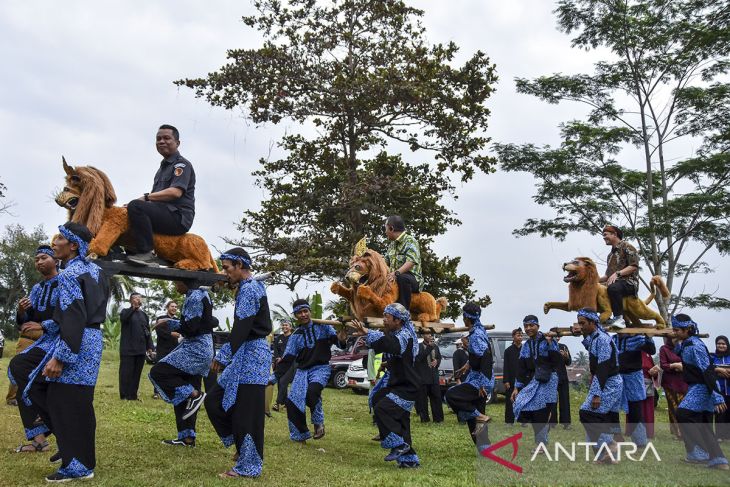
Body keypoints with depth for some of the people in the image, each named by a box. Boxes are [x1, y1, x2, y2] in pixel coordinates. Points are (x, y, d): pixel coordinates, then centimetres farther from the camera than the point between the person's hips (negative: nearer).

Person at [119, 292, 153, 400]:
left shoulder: (144, 314, 17)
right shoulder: (126, 311, 3)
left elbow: (148, 331, 17)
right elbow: (123, 318, -22)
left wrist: (149, 346, 9)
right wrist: (133, 307, -32)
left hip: (140, 349, 5)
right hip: (128, 348, -5)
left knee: (137, 372, 5)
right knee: (126, 372, -4)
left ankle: (133, 395, 10)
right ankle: (124, 395, 0)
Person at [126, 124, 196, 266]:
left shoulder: (182, 164, -1)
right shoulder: (163, 167, 28)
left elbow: (175, 192, -18)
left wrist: (146, 197, -18)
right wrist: (146, 198, 4)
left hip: (178, 217, -10)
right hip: (164, 214, 10)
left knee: (135, 206, -28)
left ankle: (146, 253, -32)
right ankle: (131, 251, 4)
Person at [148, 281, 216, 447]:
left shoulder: (194, 297, -14)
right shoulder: (201, 295, 16)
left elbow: (190, 327, -19)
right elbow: (213, 321, 20)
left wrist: (169, 322, -6)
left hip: (196, 349, -10)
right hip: (199, 349, 10)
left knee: (158, 372, -12)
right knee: (184, 394, 10)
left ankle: (195, 395, -12)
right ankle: (187, 437, 12)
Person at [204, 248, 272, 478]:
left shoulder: (248, 290, -14)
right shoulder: (253, 287, 16)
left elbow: (241, 329, -20)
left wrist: (223, 356, -17)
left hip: (250, 355, -10)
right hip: (248, 353, 10)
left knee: (245, 410, -3)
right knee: (214, 400, 12)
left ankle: (247, 465, 6)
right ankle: (242, 445, 19)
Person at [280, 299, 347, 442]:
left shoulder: (322, 327, 0)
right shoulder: (295, 336, 8)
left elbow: (335, 338, -5)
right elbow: (288, 359, 4)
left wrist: (341, 340, -30)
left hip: (321, 368, -4)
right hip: (302, 371, 4)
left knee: (312, 391, -33)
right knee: (292, 402, -10)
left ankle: (318, 423, -8)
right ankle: (301, 435, 8)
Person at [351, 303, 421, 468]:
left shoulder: (405, 336, -20)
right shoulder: (395, 334, 13)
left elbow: (391, 344, -41)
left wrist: (367, 333, -54)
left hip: (407, 387, -10)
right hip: (397, 385, 10)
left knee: (382, 409, -23)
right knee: (400, 420, 12)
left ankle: (399, 444, -16)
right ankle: (409, 459, 19)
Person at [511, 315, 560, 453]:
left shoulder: (547, 340, -5)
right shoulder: (526, 346, 12)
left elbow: (557, 361, -14)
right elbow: (522, 369, 13)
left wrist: (550, 343, -22)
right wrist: (517, 388, 10)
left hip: (547, 380, -6)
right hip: (532, 380, 6)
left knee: (541, 412, -8)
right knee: (521, 406, -5)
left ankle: (540, 444, 5)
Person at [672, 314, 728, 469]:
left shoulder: (695, 346, -19)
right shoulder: (685, 344, 9)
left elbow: (708, 371, -23)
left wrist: (717, 398, -25)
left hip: (701, 387, -10)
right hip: (697, 387, 10)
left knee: (683, 413, -16)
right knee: (702, 424, 10)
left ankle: (699, 453, -10)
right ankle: (718, 460, 15)